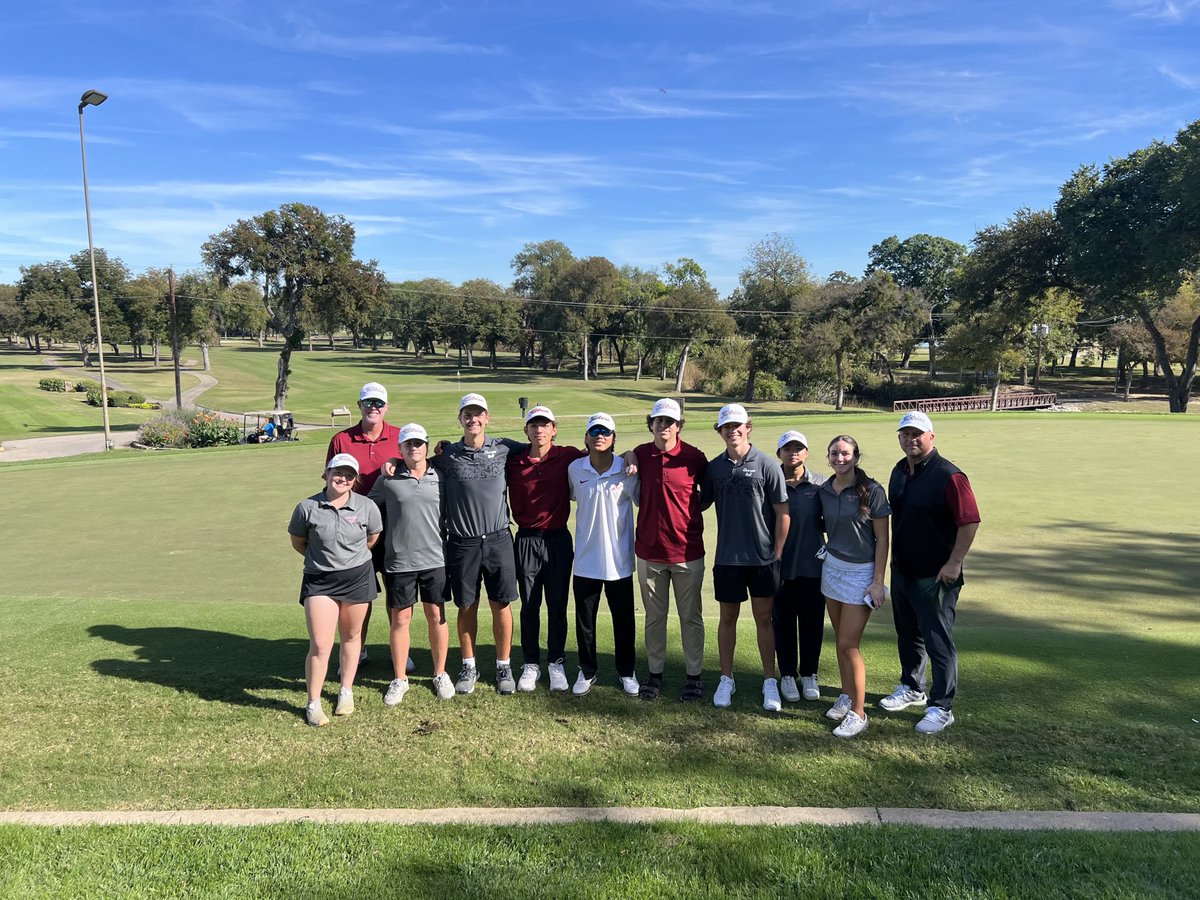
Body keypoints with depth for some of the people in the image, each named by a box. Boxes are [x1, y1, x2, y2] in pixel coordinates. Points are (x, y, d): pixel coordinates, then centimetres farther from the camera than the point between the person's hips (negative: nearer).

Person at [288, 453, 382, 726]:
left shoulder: (366, 507, -7)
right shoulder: (307, 507, -10)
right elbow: (297, 542, 6)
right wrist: (322, 558, 8)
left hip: (358, 577, 2)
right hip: (319, 581, -2)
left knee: (351, 636, 15)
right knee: (320, 645, -6)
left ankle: (346, 692, 33)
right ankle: (313, 704, 11)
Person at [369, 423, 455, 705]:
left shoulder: (440, 477, 3)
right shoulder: (388, 479, 0)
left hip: (434, 559, 1)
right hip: (398, 561, -1)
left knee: (437, 616, 8)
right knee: (400, 619, 6)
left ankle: (440, 674, 24)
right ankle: (399, 679, 21)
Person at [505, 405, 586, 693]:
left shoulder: (567, 456, -3)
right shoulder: (513, 461, 0)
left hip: (558, 540, -1)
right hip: (526, 540, 1)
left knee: (557, 606, 8)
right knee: (529, 607, 9)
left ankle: (556, 663, 23)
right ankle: (531, 665, 22)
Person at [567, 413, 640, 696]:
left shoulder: (627, 470, -8)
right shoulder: (575, 469, -3)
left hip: (619, 560, -1)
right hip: (586, 560, 1)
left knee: (624, 620, 11)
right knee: (584, 620, 11)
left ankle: (627, 672, 29)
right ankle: (587, 671, 30)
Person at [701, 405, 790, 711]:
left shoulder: (766, 464, -7)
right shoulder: (714, 467, 3)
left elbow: (783, 512, -5)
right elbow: (703, 503, 12)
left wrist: (778, 552, -6)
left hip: (763, 558, -2)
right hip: (727, 557, 3)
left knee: (763, 618, 7)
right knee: (727, 618, 11)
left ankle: (770, 683, 18)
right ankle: (726, 680, 23)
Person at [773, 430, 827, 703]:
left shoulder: (821, 483, 0)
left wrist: (817, 526, -10)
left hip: (813, 565, 1)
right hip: (781, 565, -1)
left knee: (812, 622, 10)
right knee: (783, 622, 9)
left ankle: (809, 674, 27)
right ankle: (787, 675, 24)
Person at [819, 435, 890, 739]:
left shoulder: (871, 490, -12)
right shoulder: (824, 491, 2)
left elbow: (882, 539, -10)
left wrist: (878, 581, -12)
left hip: (861, 571, -5)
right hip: (832, 566, 5)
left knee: (849, 644, -6)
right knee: (840, 639, 11)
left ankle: (858, 713, 5)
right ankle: (846, 697, 27)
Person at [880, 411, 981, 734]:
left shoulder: (948, 475, -17)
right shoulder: (899, 471, 8)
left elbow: (969, 521, -19)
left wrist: (954, 563, -20)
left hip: (935, 575, -8)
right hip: (902, 570, 8)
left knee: (938, 641, 1)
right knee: (908, 634, 21)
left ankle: (942, 707, 13)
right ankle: (912, 688, 39)